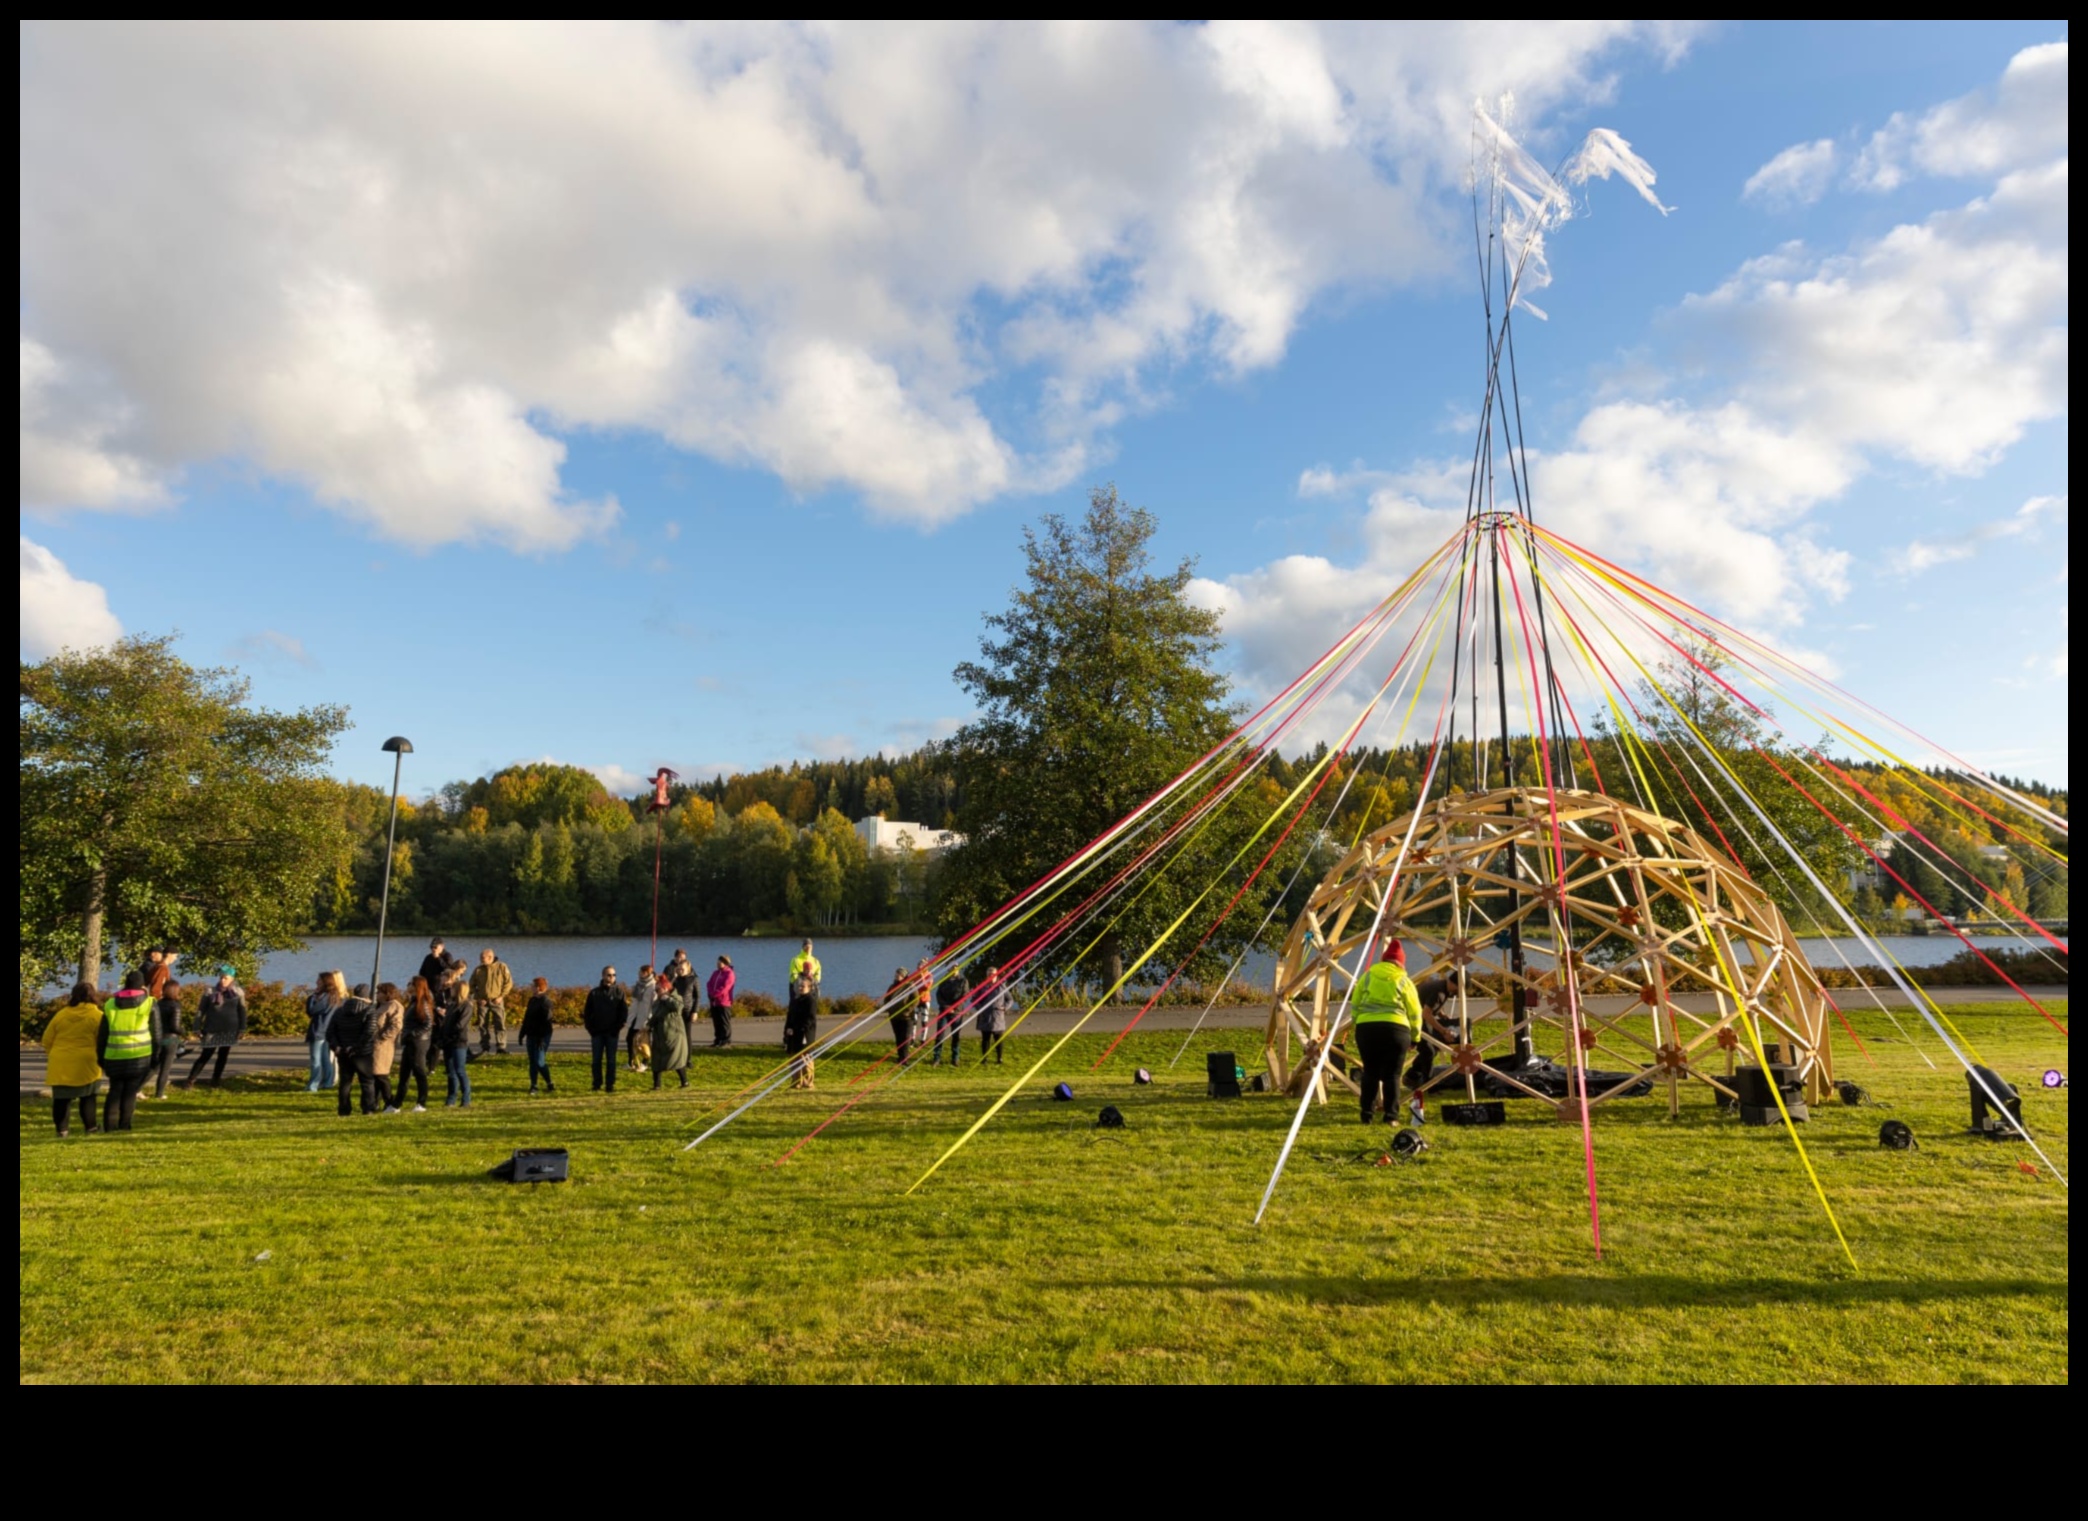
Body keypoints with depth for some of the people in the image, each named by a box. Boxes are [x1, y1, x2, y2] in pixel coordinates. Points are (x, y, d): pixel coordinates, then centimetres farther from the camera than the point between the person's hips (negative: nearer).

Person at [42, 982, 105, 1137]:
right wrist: (100, 1059, 10)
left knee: (62, 1098, 9)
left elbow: (47, 1040, 11)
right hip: (85, 1065, -2)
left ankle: (62, 1128, 7)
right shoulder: (97, 1016, -5)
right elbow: (102, 1042, -7)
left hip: (61, 1065, 2)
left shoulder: (61, 1014, 6)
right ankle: (90, 1127, 12)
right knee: (87, 1096, 11)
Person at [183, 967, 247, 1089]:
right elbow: (201, 1010, 1)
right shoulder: (211, 992, -2)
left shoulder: (238, 993, 0)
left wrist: (242, 1028, -2)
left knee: (223, 1055, 9)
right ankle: (191, 1080, 3)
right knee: (205, 1055, -3)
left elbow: (242, 1012, 3)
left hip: (230, 1030, 2)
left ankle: (216, 1079, 21)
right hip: (212, 1030, -2)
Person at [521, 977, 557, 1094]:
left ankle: (550, 1084, 3)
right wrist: (522, 1034, 16)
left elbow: (546, 1021, -17)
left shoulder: (546, 1001, -12)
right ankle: (533, 1086, 14)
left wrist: (542, 1038, -21)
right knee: (532, 1061, 8)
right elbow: (526, 1018, 19)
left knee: (539, 1062, -11)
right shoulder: (532, 1000, 13)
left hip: (542, 1036, -8)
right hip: (531, 1035, 8)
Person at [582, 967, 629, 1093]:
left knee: (611, 1060, 2)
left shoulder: (619, 992, 2)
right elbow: (587, 1012, 6)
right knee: (597, 1060, 4)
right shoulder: (594, 993, 4)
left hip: (612, 1033, -1)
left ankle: (610, 1085, 6)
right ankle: (597, 1085, 11)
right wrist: (590, 1028, -3)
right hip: (597, 1032, 1)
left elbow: (624, 1012, 0)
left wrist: (618, 1028, -8)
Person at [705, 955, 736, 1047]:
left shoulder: (729, 974, -7)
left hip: (724, 1002, -8)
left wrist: (714, 994, -15)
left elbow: (724, 988, -16)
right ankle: (718, 1041, 16)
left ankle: (726, 1041, -2)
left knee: (724, 1023, -5)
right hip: (714, 1002, 8)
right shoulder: (716, 973, 18)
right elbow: (709, 984, 11)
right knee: (716, 1023, 10)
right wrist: (710, 994, -7)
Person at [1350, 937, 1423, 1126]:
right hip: (1396, 1029, -1)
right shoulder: (1405, 981, 10)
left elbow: (1354, 1007, 14)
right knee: (1391, 1075, 6)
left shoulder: (1367, 976, 14)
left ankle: (1367, 1115, 14)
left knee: (1370, 1073, 12)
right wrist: (1414, 1037, 22)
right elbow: (1415, 1013, 11)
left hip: (1366, 1028, 2)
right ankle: (1391, 1116, 3)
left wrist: (1357, 1024, 24)